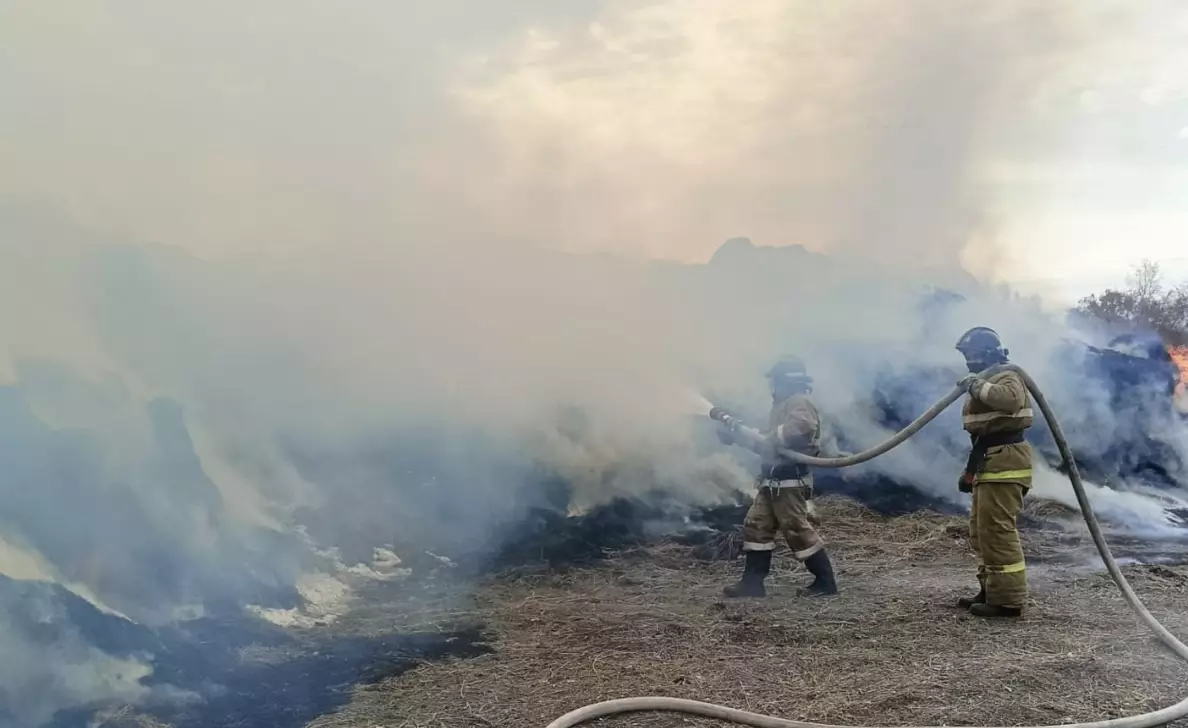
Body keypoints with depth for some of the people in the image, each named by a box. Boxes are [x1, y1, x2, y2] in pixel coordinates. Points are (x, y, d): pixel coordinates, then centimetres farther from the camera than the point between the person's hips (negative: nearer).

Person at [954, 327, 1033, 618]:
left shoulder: (1006, 377, -10)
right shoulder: (985, 380, 22)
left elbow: (1012, 399, -38)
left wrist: (978, 386, -31)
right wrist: (970, 469, 24)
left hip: (1004, 462, -11)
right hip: (991, 463, 11)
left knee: (997, 531, -12)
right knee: (982, 531, 15)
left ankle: (1008, 599, -9)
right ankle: (991, 591, 23)